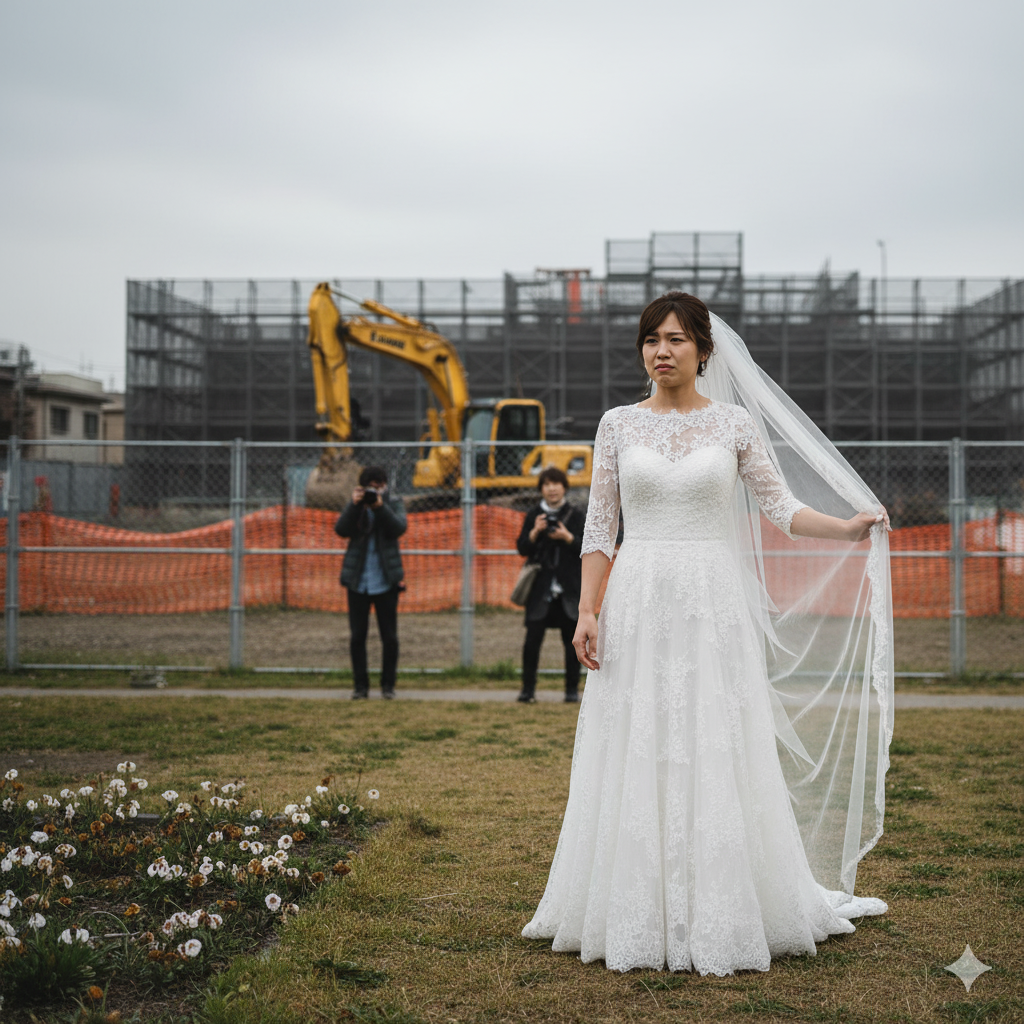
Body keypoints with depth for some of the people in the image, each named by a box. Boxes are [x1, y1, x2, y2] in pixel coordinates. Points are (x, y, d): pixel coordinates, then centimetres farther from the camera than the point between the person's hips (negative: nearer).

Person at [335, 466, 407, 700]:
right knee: (357, 636, 3)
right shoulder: (354, 507, 7)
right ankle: (360, 685, 11)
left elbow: (399, 528, -12)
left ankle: (388, 684, 10)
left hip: (386, 581, -1)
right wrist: (355, 505, -20)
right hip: (358, 581, 1)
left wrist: (380, 506, -22)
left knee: (389, 636, 0)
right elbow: (341, 530, -9)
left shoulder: (394, 504, 6)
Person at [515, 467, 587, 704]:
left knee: (572, 640, 3)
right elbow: (522, 548, 2)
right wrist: (534, 532, -15)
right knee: (533, 638, -4)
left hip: (569, 589, 0)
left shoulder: (575, 515, 4)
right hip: (540, 587, 0)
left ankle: (572, 689, 13)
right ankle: (528, 688, 6)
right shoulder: (533, 515, 7)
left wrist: (568, 538, -16)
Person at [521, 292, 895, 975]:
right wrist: (586, 612, -2)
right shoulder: (619, 425, 6)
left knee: (716, 759, -1)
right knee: (636, 760, 1)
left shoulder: (736, 423, 4)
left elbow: (781, 509, 6)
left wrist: (846, 527, -7)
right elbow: (599, 526, 5)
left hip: (713, 608, -1)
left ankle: (719, 919, 10)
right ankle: (638, 919, 11)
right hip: (638, 610, 1)